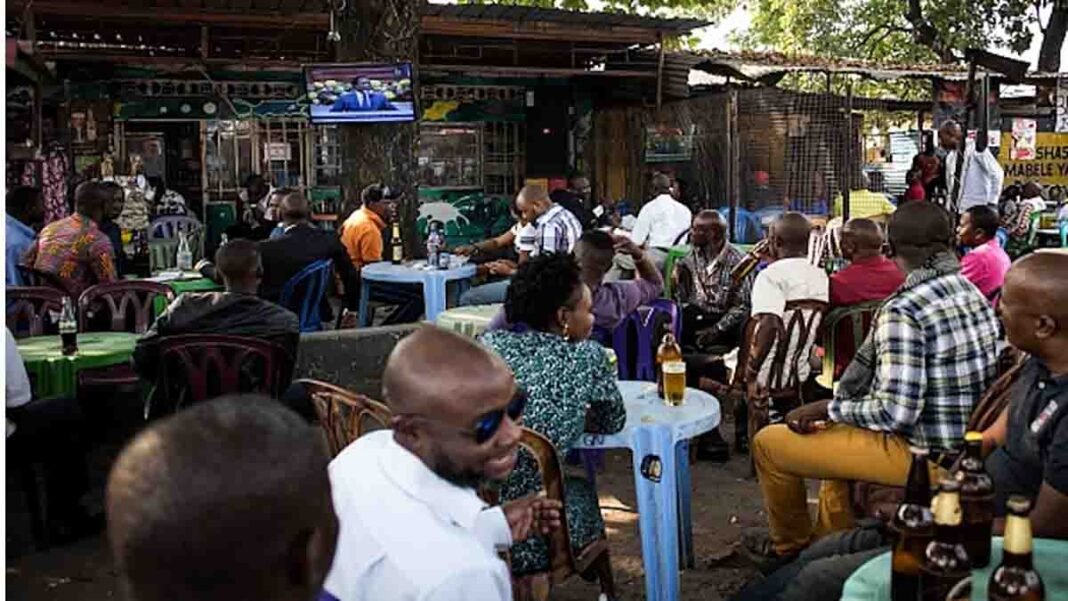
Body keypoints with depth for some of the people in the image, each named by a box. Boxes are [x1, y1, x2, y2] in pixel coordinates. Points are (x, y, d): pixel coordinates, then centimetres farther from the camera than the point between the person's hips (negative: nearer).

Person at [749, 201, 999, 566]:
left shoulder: (903, 310, -25)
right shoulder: (972, 293, 4)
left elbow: (896, 412, -28)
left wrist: (828, 408, -13)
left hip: (920, 453, -9)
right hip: (966, 445, 9)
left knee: (768, 442, 1)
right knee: (836, 426, 33)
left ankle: (790, 547, 24)